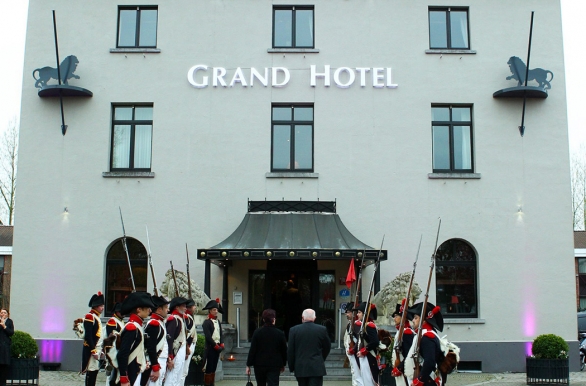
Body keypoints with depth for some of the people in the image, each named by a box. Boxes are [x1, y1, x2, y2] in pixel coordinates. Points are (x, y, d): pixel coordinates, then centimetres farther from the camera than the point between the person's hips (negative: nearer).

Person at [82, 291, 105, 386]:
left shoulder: (96, 317, 16)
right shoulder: (90, 316, -13)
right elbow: (88, 336, -19)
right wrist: (93, 351, -20)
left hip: (96, 349, 9)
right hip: (91, 350, -9)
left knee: (95, 371, 12)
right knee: (91, 372, -7)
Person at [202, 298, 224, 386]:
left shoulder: (218, 322, 14)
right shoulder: (207, 322, -10)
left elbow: (221, 334, 14)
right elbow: (208, 337, -16)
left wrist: (222, 345, -1)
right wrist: (216, 346, -15)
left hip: (217, 347, 7)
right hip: (210, 348, -7)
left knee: (214, 368, 12)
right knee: (208, 369, -3)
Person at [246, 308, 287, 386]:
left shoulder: (257, 333, -6)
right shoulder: (280, 333, -5)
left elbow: (252, 350, -7)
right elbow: (284, 351, 3)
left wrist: (248, 365, 0)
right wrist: (283, 364, 16)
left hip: (259, 365, 1)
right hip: (274, 366, -1)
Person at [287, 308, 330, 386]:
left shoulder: (294, 330, -4)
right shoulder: (322, 329, -3)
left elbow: (290, 351, -1)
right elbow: (327, 347, 9)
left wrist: (291, 367, 11)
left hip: (300, 368, 2)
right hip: (317, 368, -1)